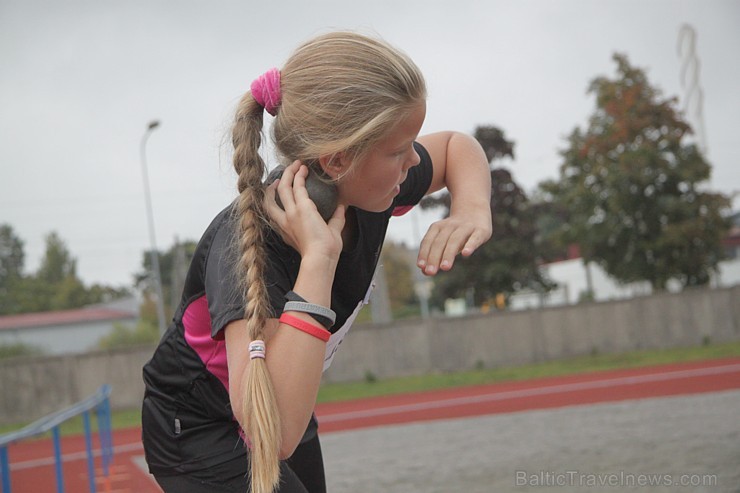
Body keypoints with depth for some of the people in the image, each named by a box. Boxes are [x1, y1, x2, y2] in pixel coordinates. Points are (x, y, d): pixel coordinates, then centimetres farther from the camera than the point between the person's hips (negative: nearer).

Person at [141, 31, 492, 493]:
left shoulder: (364, 192, -18)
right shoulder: (248, 244, -37)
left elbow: (456, 146, 4)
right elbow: (273, 434, -49)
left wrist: (472, 211, -19)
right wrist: (318, 260, -49)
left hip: (293, 422, 7)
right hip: (199, 435, -7)